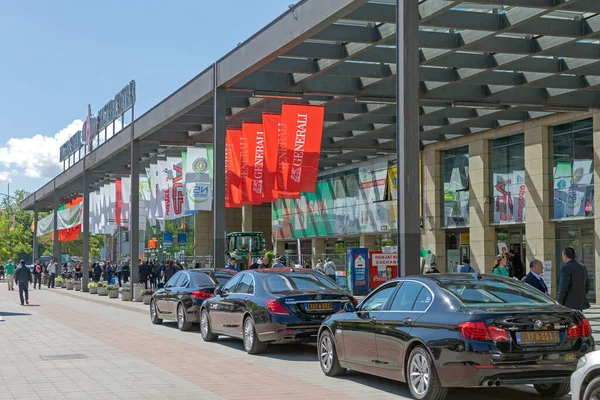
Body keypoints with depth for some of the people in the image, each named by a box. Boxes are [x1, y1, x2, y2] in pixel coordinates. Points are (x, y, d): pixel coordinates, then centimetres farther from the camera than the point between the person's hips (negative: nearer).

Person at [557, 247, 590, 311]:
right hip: (580, 303, 8)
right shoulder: (582, 268, 12)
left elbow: (563, 288, -19)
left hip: (569, 305, -8)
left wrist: (559, 304, -11)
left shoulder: (566, 268, -14)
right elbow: (587, 287, 17)